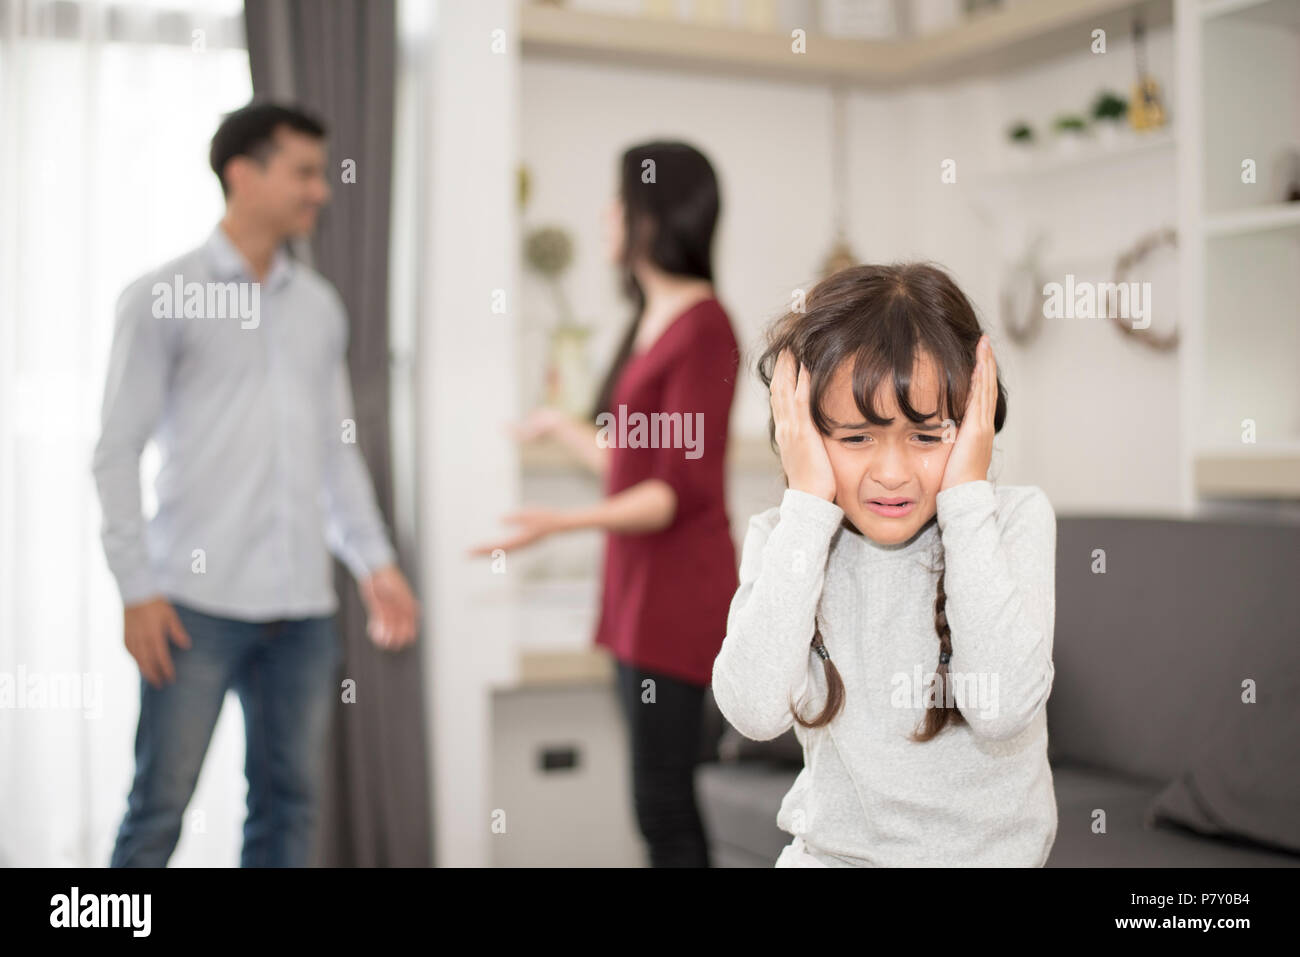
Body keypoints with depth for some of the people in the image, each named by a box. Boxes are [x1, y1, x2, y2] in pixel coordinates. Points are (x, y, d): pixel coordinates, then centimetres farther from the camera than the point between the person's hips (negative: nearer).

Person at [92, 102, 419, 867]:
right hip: (197, 604, -5)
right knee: (160, 810, 0)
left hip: (303, 606, 5)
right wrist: (137, 588, -10)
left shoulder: (320, 306, 13)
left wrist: (375, 561, 9)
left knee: (290, 806, 9)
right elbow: (119, 451, -4)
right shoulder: (162, 299, -1)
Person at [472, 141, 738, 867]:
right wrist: (559, 425, 33)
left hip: (678, 588, -9)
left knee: (663, 806, -5)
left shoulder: (703, 326, -12)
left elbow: (679, 490, -16)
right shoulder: (653, 320, 15)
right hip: (638, 587, 9)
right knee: (666, 803, 11)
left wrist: (563, 523, -25)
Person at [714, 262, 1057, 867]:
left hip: (990, 851, 0)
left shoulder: (1015, 519, -5)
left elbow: (1003, 707, -20)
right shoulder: (783, 538, -2)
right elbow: (755, 711, -19)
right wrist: (808, 504, -16)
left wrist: (966, 495, -16)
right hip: (833, 851, 1)